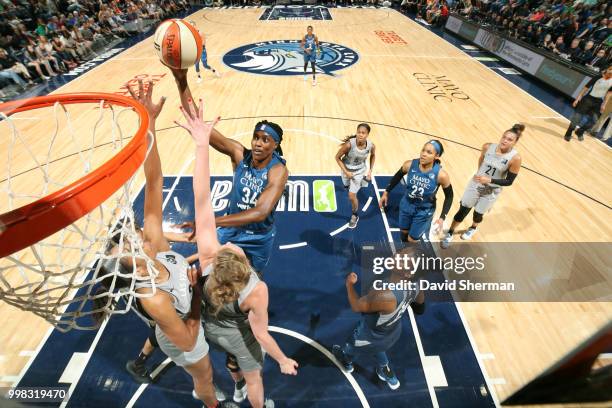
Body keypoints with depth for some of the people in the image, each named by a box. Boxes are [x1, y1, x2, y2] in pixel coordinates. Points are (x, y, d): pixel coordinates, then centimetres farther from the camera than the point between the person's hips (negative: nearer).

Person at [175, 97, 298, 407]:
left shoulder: (208, 258, -40)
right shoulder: (256, 291, -45)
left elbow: (202, 202, -47)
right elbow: (261, 334, -28)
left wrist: (202, 145, -52)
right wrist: (283, 360, -8)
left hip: (210, 328, 4)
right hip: (238, 334, -4)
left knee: (232, 359, 37)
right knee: (253, 377, 29)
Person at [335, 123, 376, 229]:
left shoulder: (371, 146, -24)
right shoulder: (349, 144, -32)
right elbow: (337, 157, -19)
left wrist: (370, 170, -3)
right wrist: (346, 171, -22)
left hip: (359, 171, -1)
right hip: (347, 170, 1)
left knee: (352, 196, -5)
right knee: (348, 187, 28)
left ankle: (355, 216, 22)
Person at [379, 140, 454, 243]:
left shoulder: (441, 175, -28)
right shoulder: (410, 165, -21)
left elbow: (449, 196, -11)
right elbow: (398, 176, 1)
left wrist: (442, 217, -17)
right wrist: (386, 192, 6)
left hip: (424, 212, -3)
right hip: (407, 205, 3)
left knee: (412, 240, 8)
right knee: (403, 232, 24)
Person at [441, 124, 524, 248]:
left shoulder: (515, 158, -22)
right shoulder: (487, 147, -14)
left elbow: (509, 181, -17)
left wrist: (489, 180, -27)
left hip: (491, 192, -1)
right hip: (476, 183, 2)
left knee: (478, 213, 17)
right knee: (463, 210, 7)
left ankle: (473, 228, 52)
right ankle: (450, 233, 25)